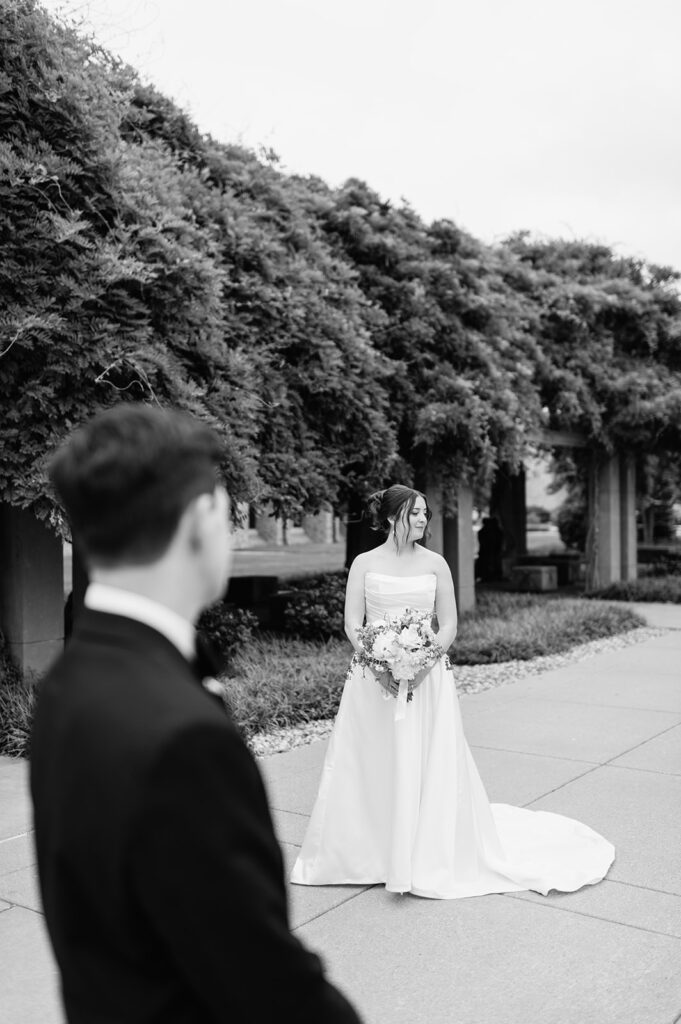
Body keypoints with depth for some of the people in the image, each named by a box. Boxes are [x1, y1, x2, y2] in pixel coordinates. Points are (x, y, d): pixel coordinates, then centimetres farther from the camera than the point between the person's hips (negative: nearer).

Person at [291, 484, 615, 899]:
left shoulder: (435, 563, 2)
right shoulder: (365, 564, 1)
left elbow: (449, 625, 2)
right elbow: (353, 624, -2)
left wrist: (422, 662, -14)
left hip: (427, 679, 0)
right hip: (373, 679, 0)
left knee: (428, 767, 2)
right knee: (369, 768, 4)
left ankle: (428, 857, 18)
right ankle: (365, 853, 22)